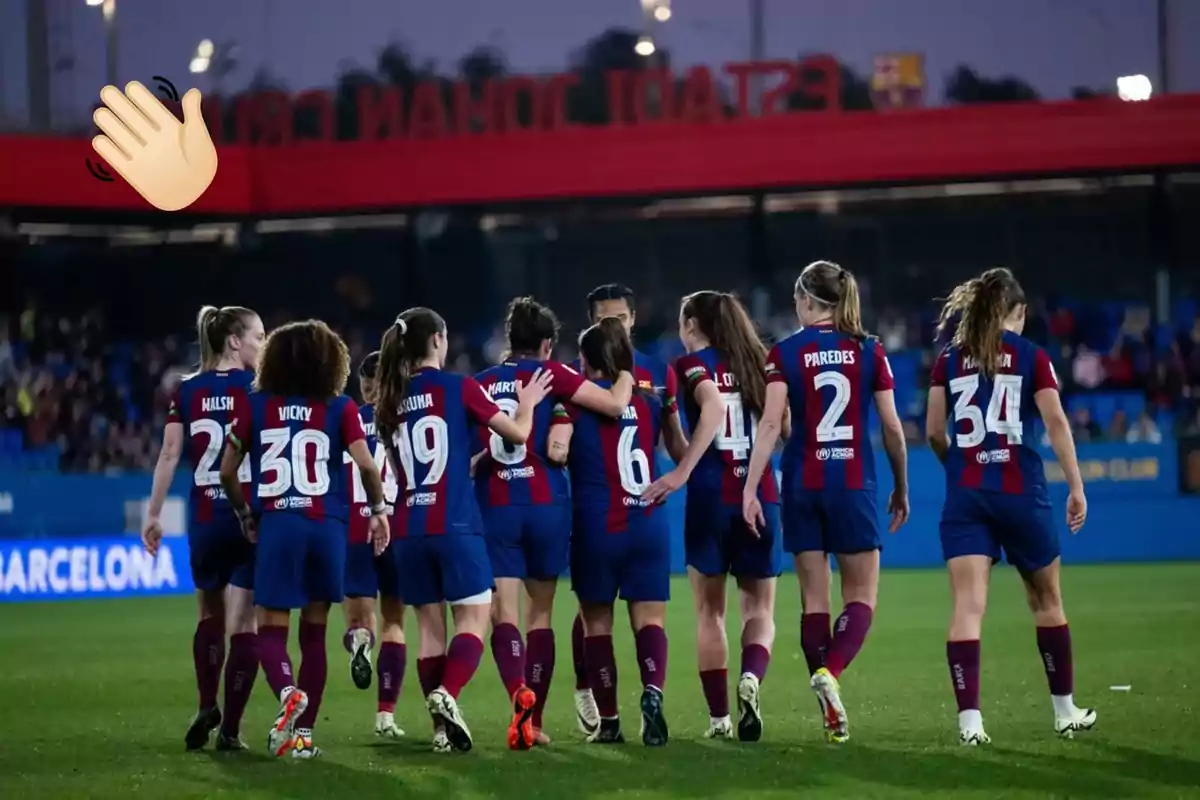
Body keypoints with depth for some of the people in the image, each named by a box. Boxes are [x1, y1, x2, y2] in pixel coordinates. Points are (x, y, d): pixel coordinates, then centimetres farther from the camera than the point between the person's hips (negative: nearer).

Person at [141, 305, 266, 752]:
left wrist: (153, 515, 6)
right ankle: (229, 728, -3)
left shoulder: (187, 391, 4)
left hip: (205, 518, 3)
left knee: (210, 614, 22)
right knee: (242, 622, 1)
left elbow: (170, 455, 1)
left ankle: (206, 707, 8)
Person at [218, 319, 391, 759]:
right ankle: (303, 732, 8)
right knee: (315, 631, 12)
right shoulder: (340, 408, 2)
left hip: (276, 524, -1)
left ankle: (288, 692, -26)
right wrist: (379, 509, 8)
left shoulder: (254, 405, 4)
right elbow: (366, 464, -8)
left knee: (271, 628, 5)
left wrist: (245, 514, 21)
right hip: (327, 525, 1)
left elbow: (227, 470, 6)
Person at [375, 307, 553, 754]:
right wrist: (527, 403, 22)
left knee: (430, 627, 8)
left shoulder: (391, 403, 10)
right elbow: (517, 433, 1)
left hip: (409, 529, 5)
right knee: (474, 617, 0)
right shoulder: (460, 388, -4)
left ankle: (444, 729, 3)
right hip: (455, 526, -5)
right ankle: (446, 693, -24)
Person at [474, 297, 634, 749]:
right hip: (546, 504, -1)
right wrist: (627, 371, 10)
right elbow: (615, 404, -7)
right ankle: (533, 721, 10)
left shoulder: (480, 384, 9)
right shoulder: (550, 375, 0)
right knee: (540, 613, 11)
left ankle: (519, 692, -31)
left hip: (495, 507, 1)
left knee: (504, 613, -4)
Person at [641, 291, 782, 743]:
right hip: (761, 496, 3)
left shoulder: (693, 364, -2)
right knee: (759, 608, 8)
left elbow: (714, 406, -21)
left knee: (709, 611, 9)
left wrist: (682, 473, -23)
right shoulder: (756, 364, 12)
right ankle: (751, 677, -22)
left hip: (712, 495, -3)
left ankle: (719, 717, 5)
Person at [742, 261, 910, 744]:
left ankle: (834, 717, 7)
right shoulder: (869, 351, 2)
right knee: (861, 596, 7)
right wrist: (901, 488, 14)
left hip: (803, 486, 1)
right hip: (854, 485, -1)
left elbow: (771, 423, -11)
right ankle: (829, 673, -21)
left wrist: (750, 488, -12)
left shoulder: (785, 353, -1)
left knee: (814, 599, 8)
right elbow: (892, 427, 2)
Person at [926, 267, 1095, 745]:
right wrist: (1076, 487, -5)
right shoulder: (1031, 357, 1)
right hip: (1021, 492, -1)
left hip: (965, 496, 1)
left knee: (968, 605, -6)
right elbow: (1056, 423, -7)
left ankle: (969, 718, -19)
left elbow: (934, 432, 7)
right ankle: (1065, 711, 25)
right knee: (1046, 600, 15)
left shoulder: (949, 360, 8)